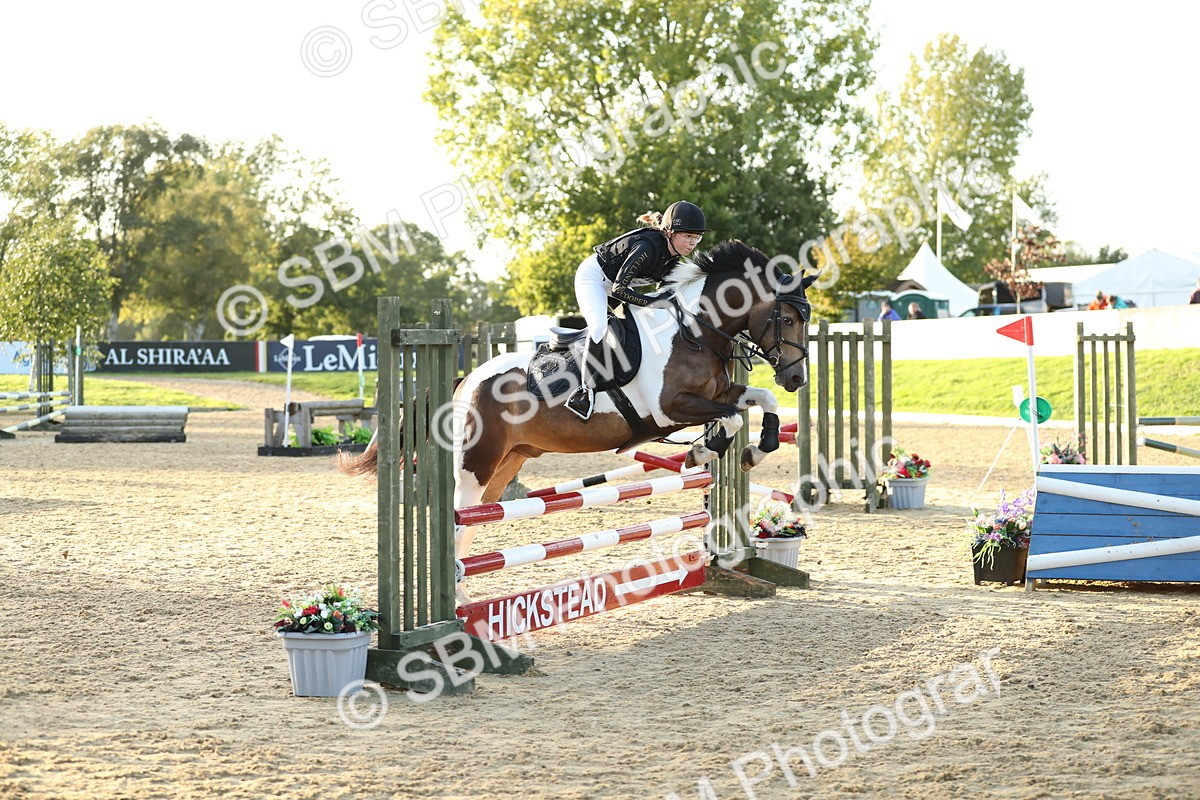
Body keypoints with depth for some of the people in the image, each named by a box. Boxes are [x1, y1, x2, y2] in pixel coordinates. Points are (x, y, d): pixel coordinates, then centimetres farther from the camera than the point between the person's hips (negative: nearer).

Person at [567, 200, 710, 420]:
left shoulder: (673, 255, -11)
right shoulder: (647, 247, -37)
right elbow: (618, 289, -34)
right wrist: (653, 303, -36)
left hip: (617, 283, 10)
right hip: (593, 276, -9)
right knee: (600, 325, -27)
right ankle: (585, 390, -25)